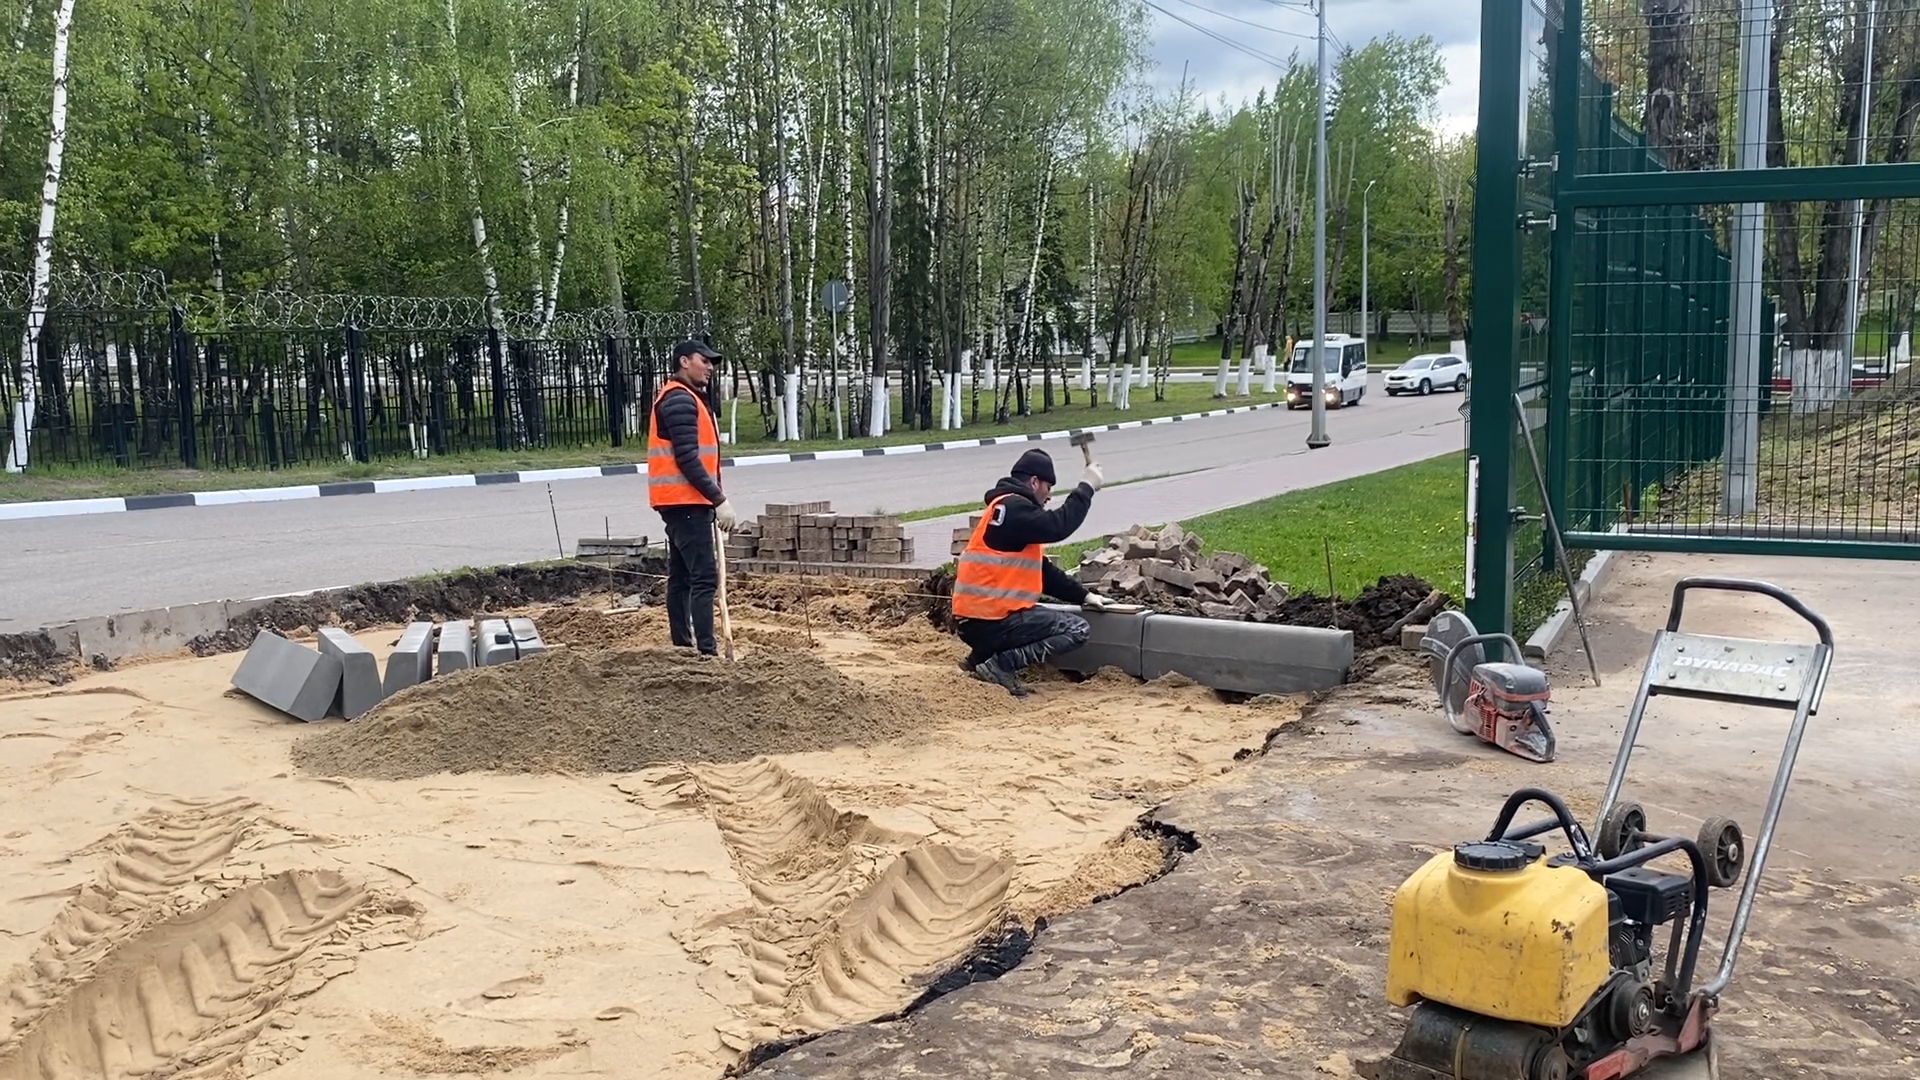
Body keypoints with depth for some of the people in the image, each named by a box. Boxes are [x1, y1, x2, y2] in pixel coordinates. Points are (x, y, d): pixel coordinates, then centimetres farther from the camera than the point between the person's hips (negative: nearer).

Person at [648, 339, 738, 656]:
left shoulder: (681, 398, 19)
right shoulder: (680, 400, -14)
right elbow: (687, 459, -21)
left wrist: (713, 498, 13)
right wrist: (719, 500, -22)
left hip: (681, 501, 11)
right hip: (686, 501, -11)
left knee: (681, 575, 11)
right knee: (704, 576, -13)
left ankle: (682, 646, 15)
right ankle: (706, 652, -16)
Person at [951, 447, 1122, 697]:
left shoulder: (1010, 509, 21)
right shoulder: (1013, 508, -11)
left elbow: (1042, 570, 23)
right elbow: (1058, 526, -24)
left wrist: (1083, 596, 17)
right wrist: (1087, 487, -12)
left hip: (975, 620, 10)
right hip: (990, 620, -10)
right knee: (1078, 629, -5)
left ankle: (982, 657, 17)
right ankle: (1001, 665, -12)